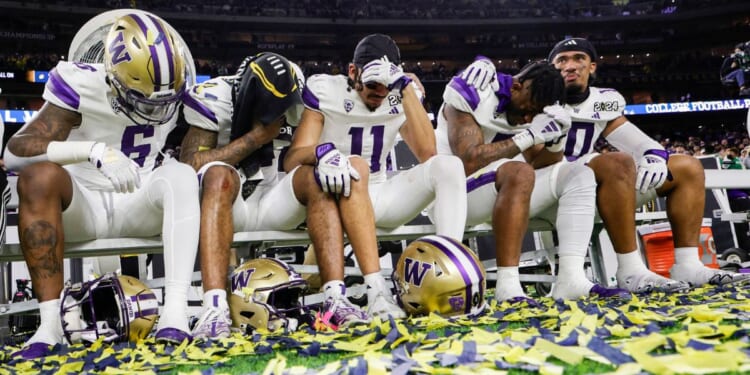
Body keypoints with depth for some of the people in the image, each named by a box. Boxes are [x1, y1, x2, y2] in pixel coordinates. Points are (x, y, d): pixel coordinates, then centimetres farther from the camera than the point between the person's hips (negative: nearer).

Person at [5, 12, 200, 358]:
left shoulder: (172, 93, -2)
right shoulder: (81, 87, -15)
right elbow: (16, 152, -25)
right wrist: (93, 150, -39)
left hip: (139, 206, 2)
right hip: (81, 205, -2)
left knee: (181, 174, -28)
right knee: (40, 175, -33)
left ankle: (176, 313, -38)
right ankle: (49, 325, -31)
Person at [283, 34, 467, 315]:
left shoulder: (398, 99, 2)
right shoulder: (325, 91, -8)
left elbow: (427, 153, -13)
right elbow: (292, 159, -18)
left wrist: (407, 89, -16)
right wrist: (322, 152, -42)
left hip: (379, 197, 5)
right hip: (338, 198, -4)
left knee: (448, 165, -16)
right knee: (355, 165, -37)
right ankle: (375, 287, -45)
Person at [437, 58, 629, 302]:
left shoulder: (530, 106, 8)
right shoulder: (476, 96, -14)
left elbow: (539, 165, 8)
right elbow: (468, 162, -25)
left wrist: (555, 140, -12)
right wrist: (527, 136, -24)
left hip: (506, 189, 8)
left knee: (579, 176, -3)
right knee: (519, 172, -34)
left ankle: (571, 279, -19)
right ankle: (508, 286, -37)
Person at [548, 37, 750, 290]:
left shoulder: (603, 101, 13)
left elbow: (629, 136, 11)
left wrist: (655, 156, -12)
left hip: (592, 183, 8)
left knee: (688, 168, 4)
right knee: (619, 163, -36)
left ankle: (687, 266, -8)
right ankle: (631, 272, -34)